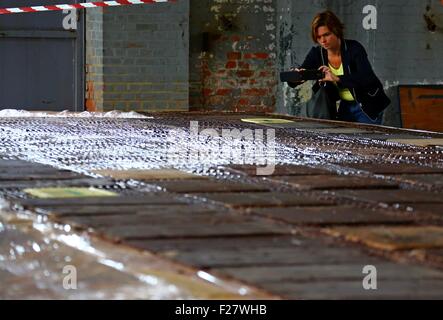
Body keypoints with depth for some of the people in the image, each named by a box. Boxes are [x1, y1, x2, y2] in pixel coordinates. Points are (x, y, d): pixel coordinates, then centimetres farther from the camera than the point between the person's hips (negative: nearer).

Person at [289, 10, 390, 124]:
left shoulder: (354, 48, -20)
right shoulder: (317, 53, -7)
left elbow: (367, 78, -33)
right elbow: (293, 82, -8)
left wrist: (337, 78, -45)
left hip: (367, 106, -5)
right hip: (345, 107, 5)